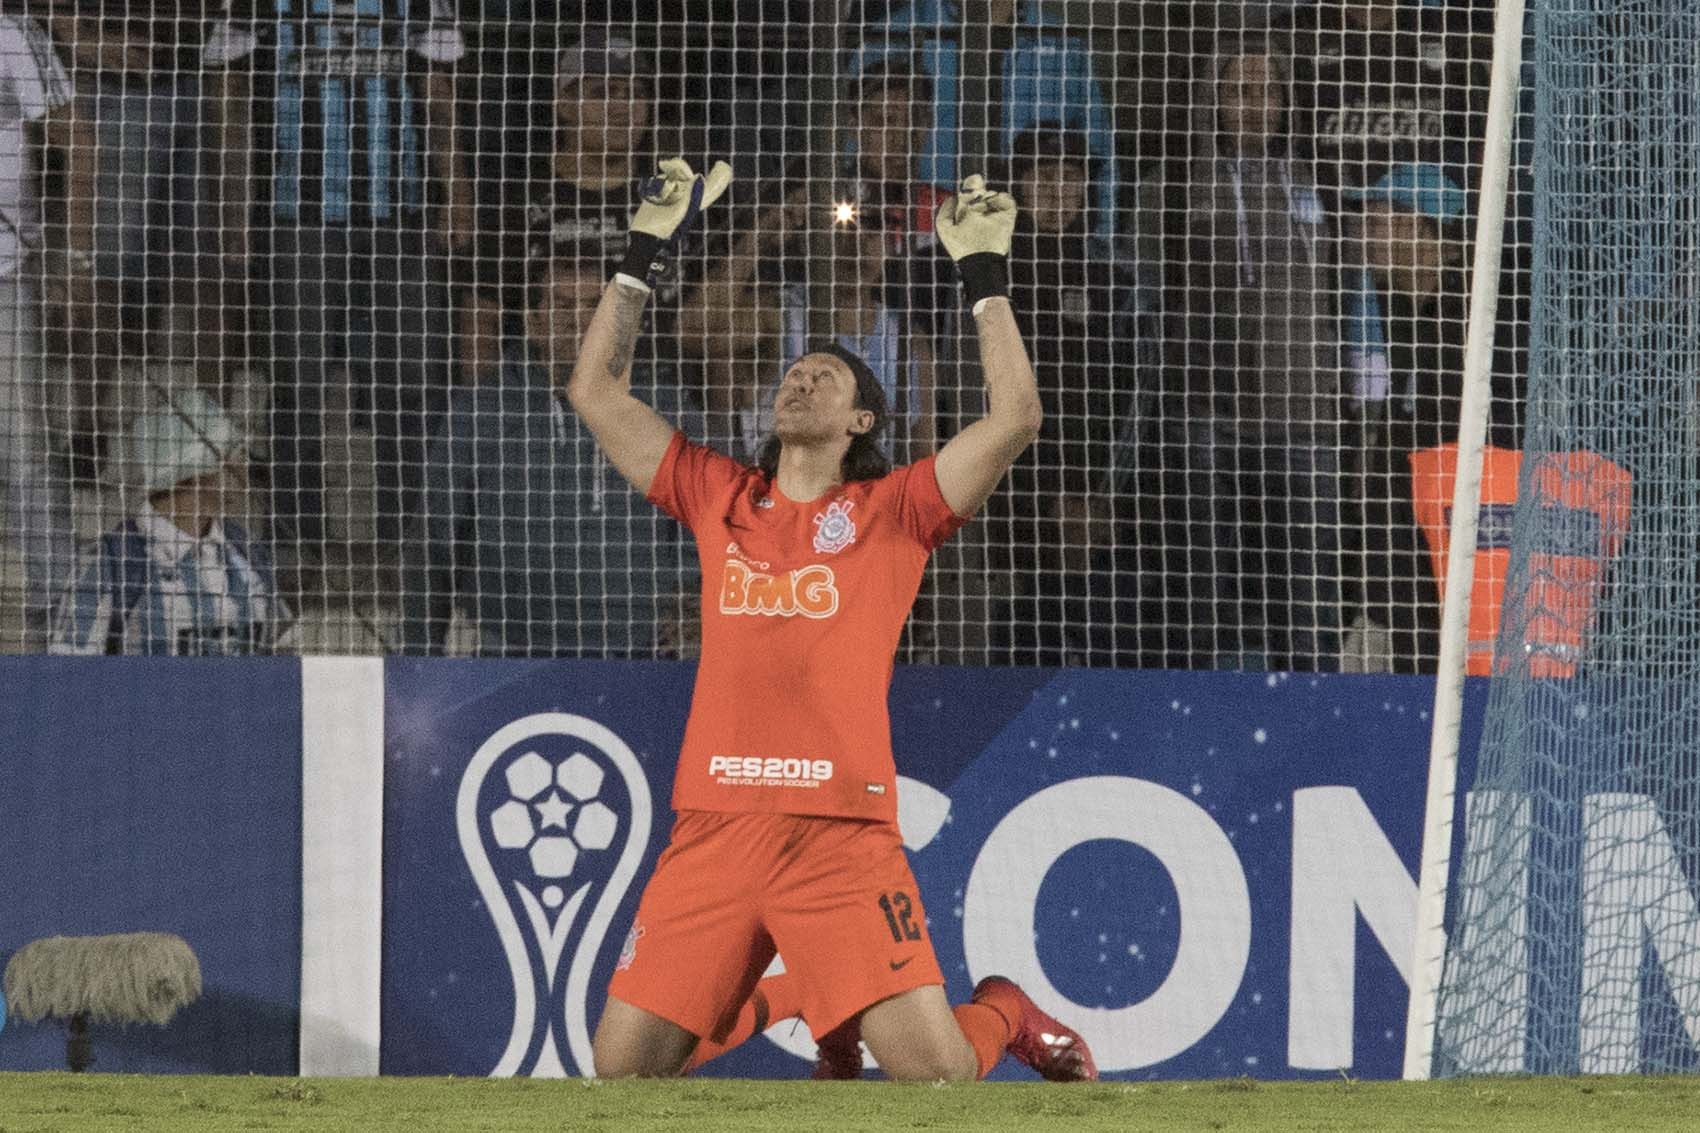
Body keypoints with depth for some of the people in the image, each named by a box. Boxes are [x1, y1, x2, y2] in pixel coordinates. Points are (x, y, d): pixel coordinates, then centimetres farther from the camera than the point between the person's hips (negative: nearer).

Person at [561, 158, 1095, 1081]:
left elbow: (1014, 418, -1)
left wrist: (983, 274, 2)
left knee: (941, 1078, -12)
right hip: (713, 825, 3)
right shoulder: (719, 497, 18)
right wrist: (642, 255, 17)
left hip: (843, 834, -3)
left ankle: (1002, 1015, 23)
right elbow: (595, 394, 20)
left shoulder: (892, 510, 9)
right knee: (621, 1069, -1)